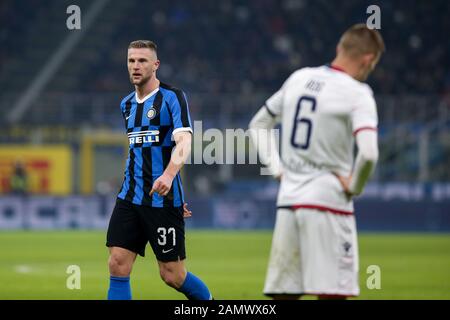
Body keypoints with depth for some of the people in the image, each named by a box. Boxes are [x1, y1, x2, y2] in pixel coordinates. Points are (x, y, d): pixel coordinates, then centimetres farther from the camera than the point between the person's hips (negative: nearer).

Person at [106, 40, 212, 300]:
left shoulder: (172, 97, -7)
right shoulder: (127, 104, 14)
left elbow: (184, 142, -20)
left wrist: (168, 175, -38)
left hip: (164, 200, -6)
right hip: (130, 198, 6)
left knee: (172, 275, 0)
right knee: (118, 266, -7)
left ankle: (209, 300, 27)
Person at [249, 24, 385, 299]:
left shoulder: (298, 79, 11)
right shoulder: (357, 94, -10)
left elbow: (259, 125, 22)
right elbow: (368, 153, -23)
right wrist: (354, 187, -6)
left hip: (288, 201, 6)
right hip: (327, 202, -6)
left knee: (284, 292, 10)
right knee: (332, 293, -4)